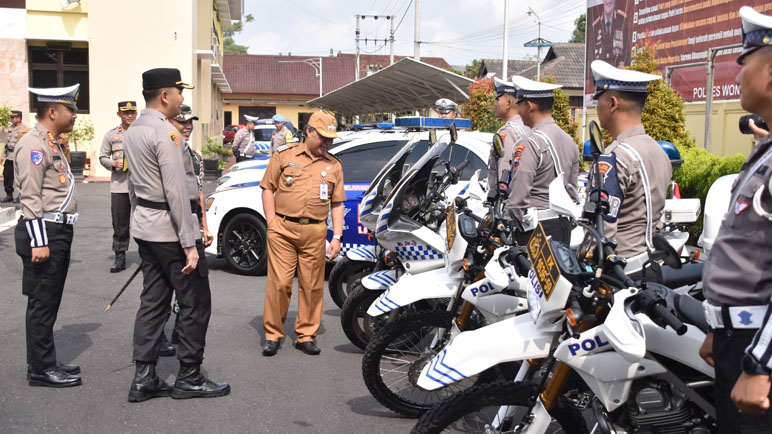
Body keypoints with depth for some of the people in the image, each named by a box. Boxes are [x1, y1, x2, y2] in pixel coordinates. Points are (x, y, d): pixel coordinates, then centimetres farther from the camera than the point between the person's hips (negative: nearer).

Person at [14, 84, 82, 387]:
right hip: (44, 232, -10)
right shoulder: (33, 144, -13)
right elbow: (31, 198, -19)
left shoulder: (50, 144, 18)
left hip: (59, 232, 10)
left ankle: (46, 363, 25)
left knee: (49, 302, 15)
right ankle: (41, 370, 5)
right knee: (42, 303, -3)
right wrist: (38, 242, -22)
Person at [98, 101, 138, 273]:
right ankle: (120, 257, 11)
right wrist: (114, 164, -7)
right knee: (119, 224, 3)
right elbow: (102, 157, 12)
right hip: (119, 186, 1)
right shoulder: (111, 135, 9)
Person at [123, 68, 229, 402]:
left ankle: (144, 379, 14)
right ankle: (189, 379, 8)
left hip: (144, 228, 9)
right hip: (170, 228, -9)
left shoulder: (132, 132, 13)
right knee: (196, 303, 1)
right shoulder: (166, 133, -17)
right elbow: (177, 192, -21)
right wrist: (189, 243, -20)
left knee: (153, 302, 12)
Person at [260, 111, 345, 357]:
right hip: (283, 229, -2)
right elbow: (268, 189, 7)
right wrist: (272, 223, -2)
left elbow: (337, 204, 14)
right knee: (279, 284, -3)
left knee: (312, 286, 4)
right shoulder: (284, 155, 7)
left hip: (315, 232, 2)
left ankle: (306, 335, 17)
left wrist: (337, 237, 6)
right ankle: (273, 335, 10)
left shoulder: (334, 165, 14)